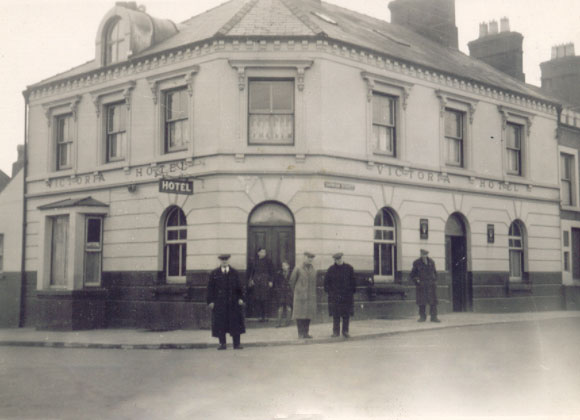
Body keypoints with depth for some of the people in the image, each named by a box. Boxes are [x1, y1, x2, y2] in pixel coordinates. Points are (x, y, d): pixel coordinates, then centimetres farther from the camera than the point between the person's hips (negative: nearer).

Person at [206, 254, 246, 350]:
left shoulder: (234, 273, 9)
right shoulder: (214, 274, 6)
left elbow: (239, 287, 8)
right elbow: (210, 288, 4)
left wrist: (240, 298, -2)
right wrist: (210, 301, -4)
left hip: (233, 302, 1)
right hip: (219, 303, -1)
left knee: (235, 322, 0)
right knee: (220, 323, 0)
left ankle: (237, 344, 5)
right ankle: (222, 343, 9)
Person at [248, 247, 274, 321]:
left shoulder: (267, 261, 0)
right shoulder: (255, 261, 9)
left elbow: (271, 271, 0)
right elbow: (252, 270, 14)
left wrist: (270, 281, -5)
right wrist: (251, 279, 6)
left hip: (265, 281, -3)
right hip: (256, 282, 3)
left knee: (264, 299, -5)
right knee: (257, 299, -1)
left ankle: (264, 316, 3)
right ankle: (260, 316, 5)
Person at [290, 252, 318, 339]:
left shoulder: (313, 270, 10)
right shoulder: (298, 269, -3)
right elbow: (292, 281, 3)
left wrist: (312, 293, 11)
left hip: (310, 297, 4)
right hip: (300, 296, -4)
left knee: (308, 315, 3)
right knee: (299, 315, -3)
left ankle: (306, 333, 9)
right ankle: (300, 333, 2)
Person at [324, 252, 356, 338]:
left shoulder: (349, 268, 4)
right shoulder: (331, 269, 2)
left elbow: (353, 281, 9)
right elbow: (326, 282, 8)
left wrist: (352, 291, 4)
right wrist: (329, 292, 2)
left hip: (347, 296, 1)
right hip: (334, 296, -1)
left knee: (346, 315, 2)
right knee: (335, 315, -1)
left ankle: (345, 331, 10)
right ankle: (336, 332, 6)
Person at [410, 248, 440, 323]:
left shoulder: (431, 262, 9)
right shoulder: (417, 263, 1)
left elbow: (434, 272, 20)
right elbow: (412, 274, 8)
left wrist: (434, 281, 9)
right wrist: (416, 280, -7)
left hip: (431, 285, 2)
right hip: (421, 285, -2)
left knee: (433, 301, -3)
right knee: (421, 302, 0)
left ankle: (434, 317, -1)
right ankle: (422, 317, 11)